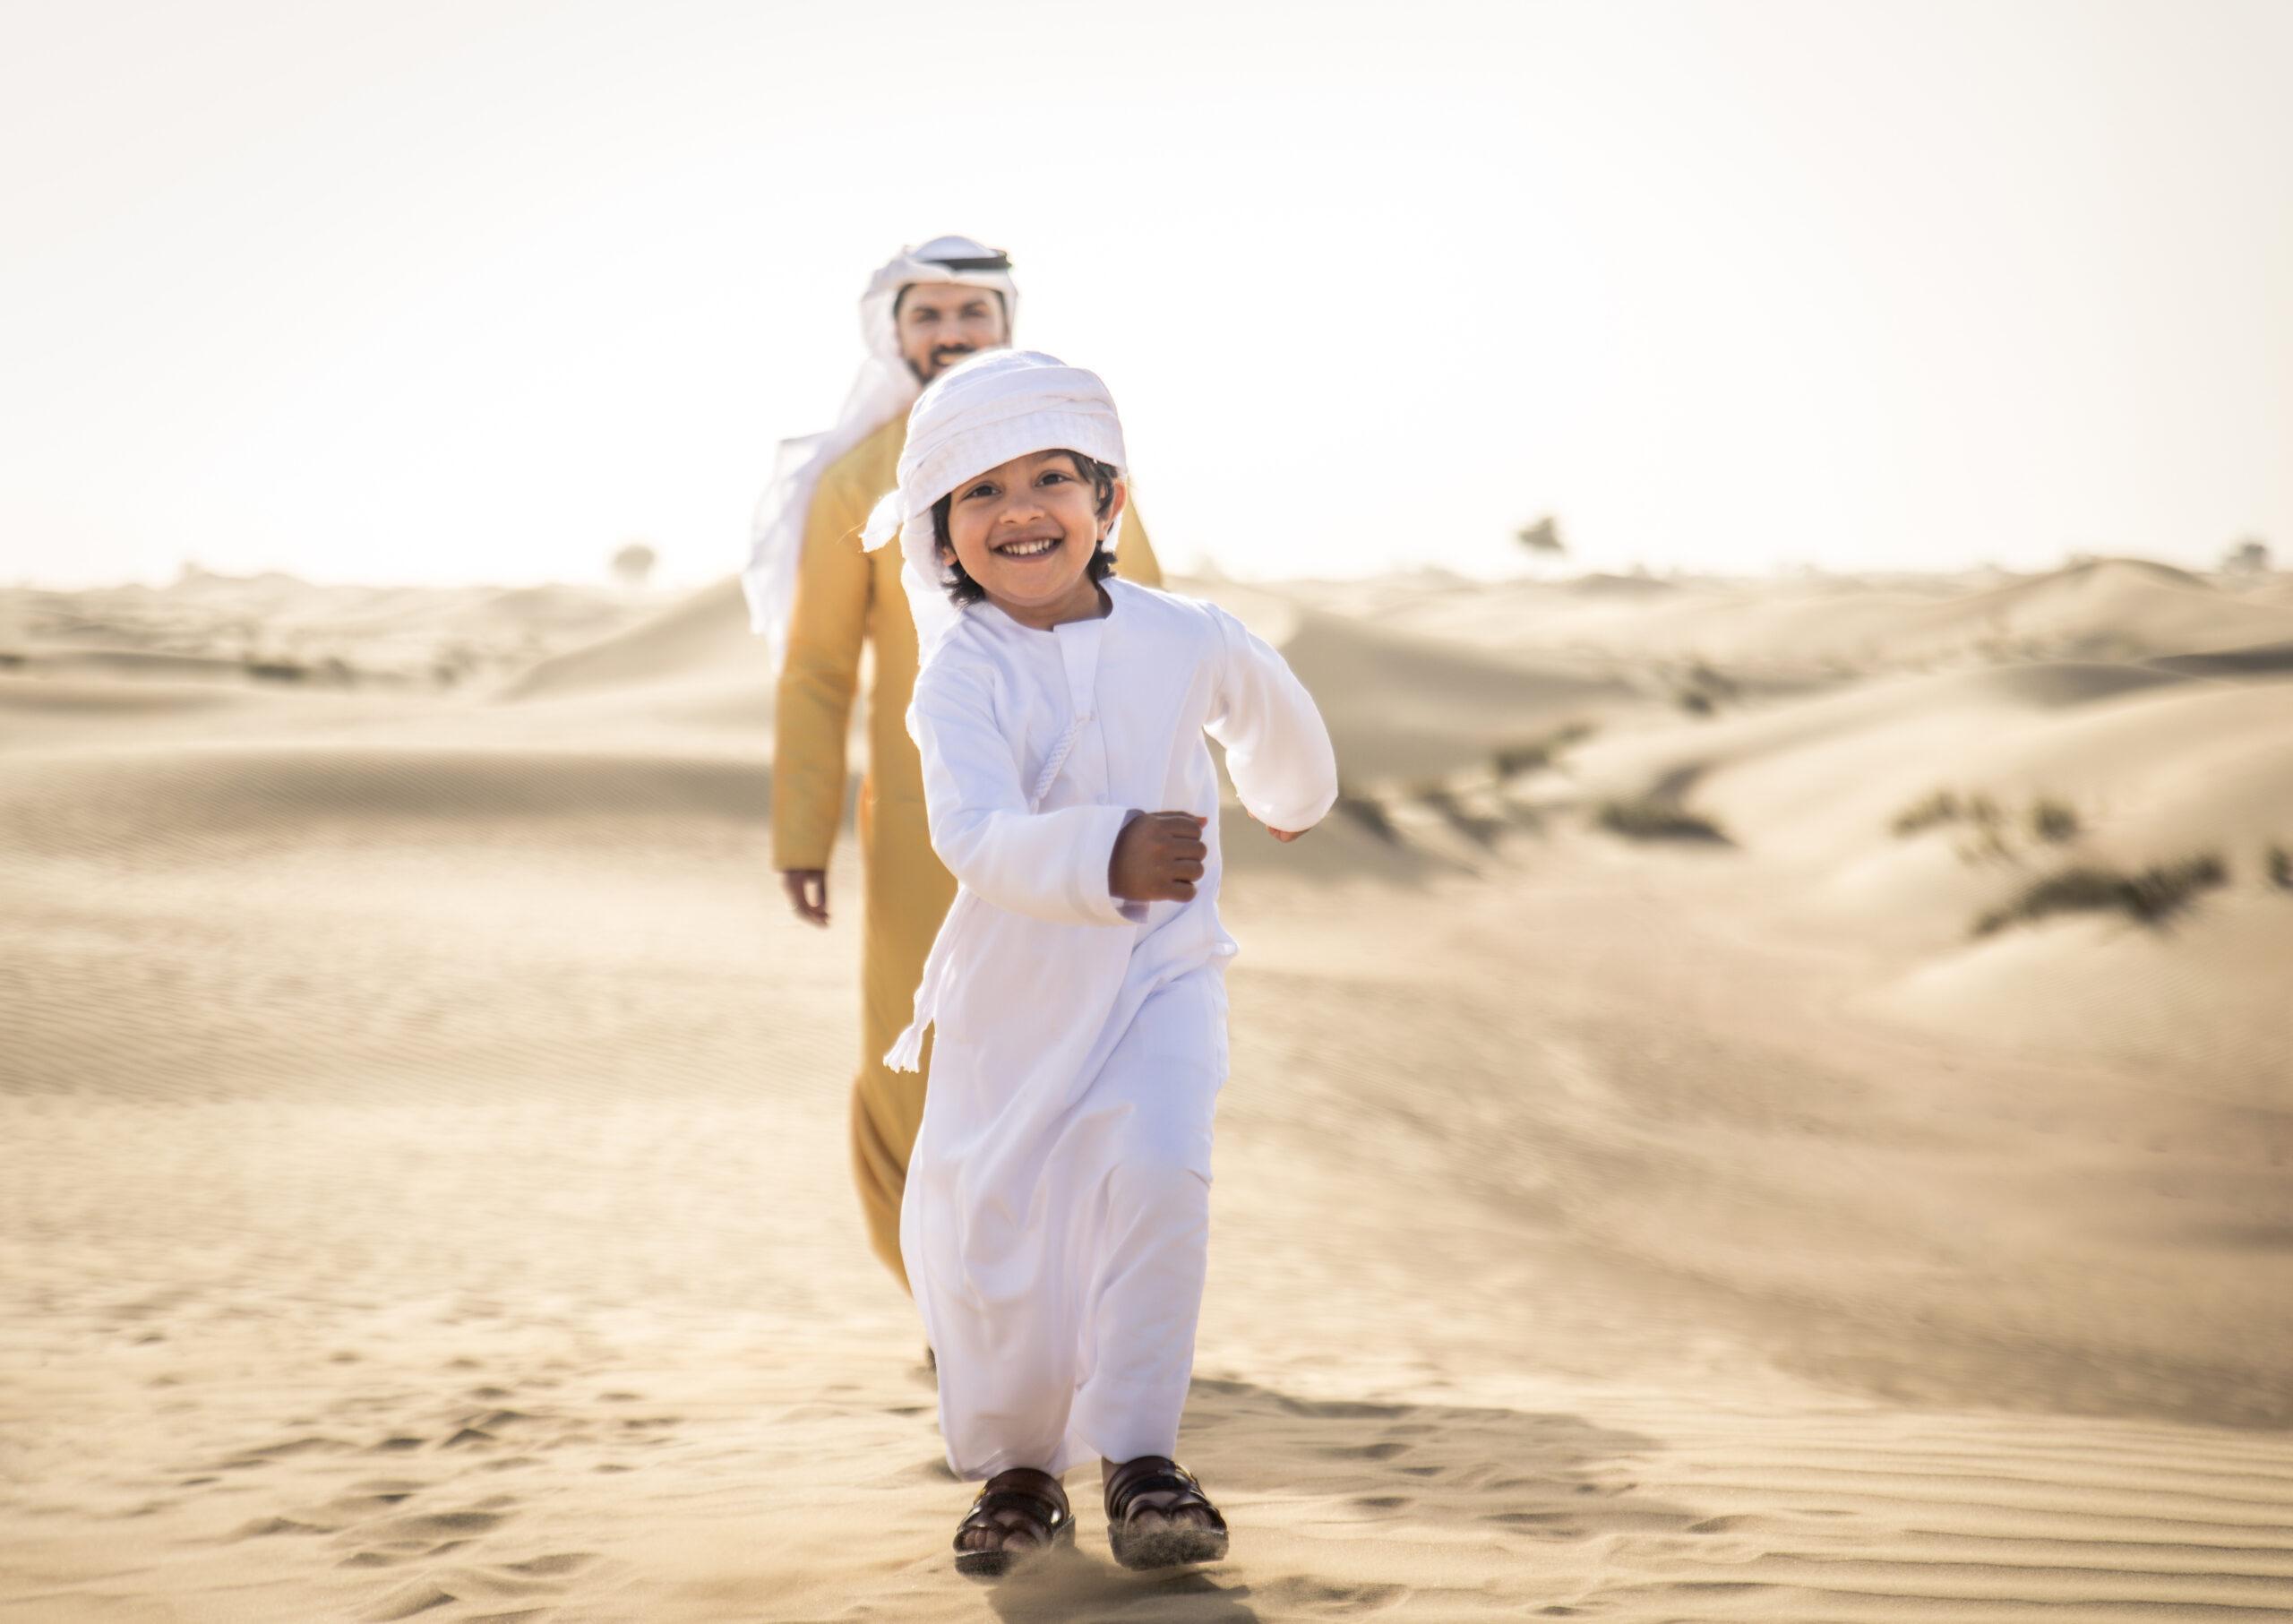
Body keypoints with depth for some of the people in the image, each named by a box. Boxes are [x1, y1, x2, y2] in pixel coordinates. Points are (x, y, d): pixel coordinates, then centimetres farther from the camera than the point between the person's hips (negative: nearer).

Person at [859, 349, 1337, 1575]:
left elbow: (1266, 711, 18)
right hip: (1013, 989, -1)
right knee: (989, 1229, 4)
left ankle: (1138, 1455, -8)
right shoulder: (961, 680, -17)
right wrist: (1109, 852, -52)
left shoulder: (1185, 640, -7)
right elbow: (974, 835, -34)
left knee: (1157, 1175, -20)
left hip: (1157, 973, 1)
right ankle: (1018, 1470, 27)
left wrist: (1294, 799, 39)